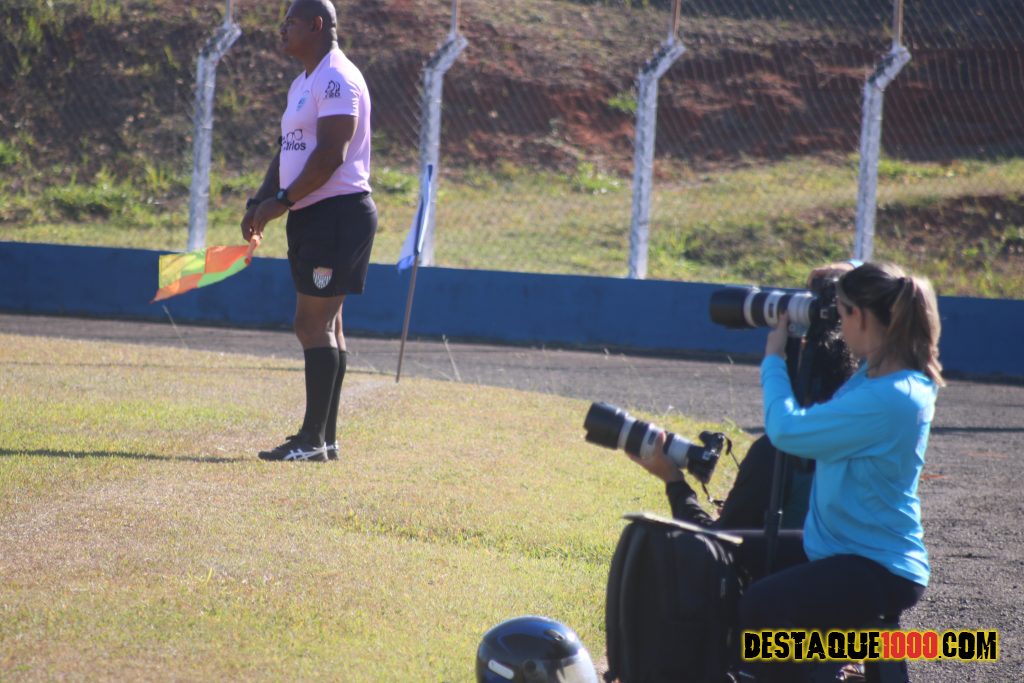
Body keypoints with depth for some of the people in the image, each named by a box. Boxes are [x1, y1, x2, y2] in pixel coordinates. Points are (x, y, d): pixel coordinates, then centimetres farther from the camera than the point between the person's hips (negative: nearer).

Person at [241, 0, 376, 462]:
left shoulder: (337, 80, -13)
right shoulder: (303, 83, 20)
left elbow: (331, 154, -21)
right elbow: (288, 151, 22)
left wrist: (282, 200, -20)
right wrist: (259, 202, 10)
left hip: (338, 212, -10)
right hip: (311, 216, 10)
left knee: (315, 324, -11)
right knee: (321, 326, 10)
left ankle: (313, 439, -11)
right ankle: (324, 438, 14)